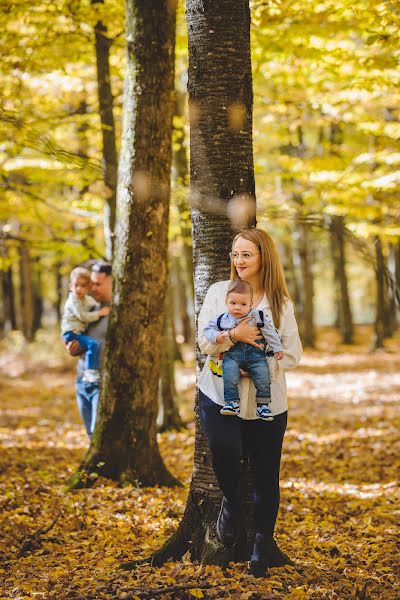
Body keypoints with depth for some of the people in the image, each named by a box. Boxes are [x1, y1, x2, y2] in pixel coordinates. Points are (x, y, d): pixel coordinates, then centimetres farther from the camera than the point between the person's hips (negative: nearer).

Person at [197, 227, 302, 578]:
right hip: (220, 395, -1)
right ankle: (231, 503, 8)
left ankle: (264, 546, 26)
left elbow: (293, 354, 1)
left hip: (267, 402, 1)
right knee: (225, 451, -26)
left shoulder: (281, 303, 2)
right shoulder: (218, 292, 1)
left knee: (266, 476, 7)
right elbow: (205, 342, -5)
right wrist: (234, 335, -23)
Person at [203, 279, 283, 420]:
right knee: (230, 376, -23)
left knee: (263, 376, -14)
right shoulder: (222, 320, 4)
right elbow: (208, 329, 12)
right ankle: (232, 403, -14)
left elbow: (270, 333, 8)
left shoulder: (258, 317, 2)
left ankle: (262, 404, -1)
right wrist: (216, 337, -8)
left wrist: (277, 349, 7)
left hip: (255, 352, 0)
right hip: (232, 352, 0)